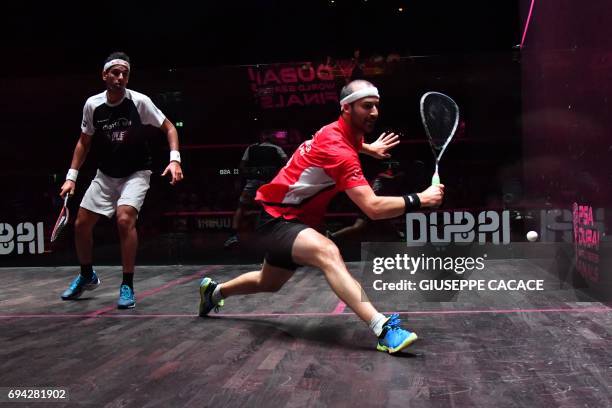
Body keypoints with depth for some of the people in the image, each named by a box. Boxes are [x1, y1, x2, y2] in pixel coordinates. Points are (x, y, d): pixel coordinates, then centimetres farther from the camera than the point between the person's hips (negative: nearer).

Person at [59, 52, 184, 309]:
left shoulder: (139, 101, -16)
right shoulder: (92, 105, -5)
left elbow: (169, 128, -8)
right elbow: (84, 142, 8)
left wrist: (174, 159, -23)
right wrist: (71, 176, 2)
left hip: (135, 173, -4)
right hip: (105, 174, 4)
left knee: (125, 219, -27)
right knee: (81, 224, 7)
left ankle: (127, 286, -13)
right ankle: (87, 276, 34)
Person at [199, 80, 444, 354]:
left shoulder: (340, 132, 2)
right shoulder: (338, 149, -29)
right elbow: (373, 208, -35)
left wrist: (369, 149, 25)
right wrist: (420, 199, -28)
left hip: (292, 219, 10)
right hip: (278, 219, -10)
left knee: (269, 284, 28)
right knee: (328, 252, -39)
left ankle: (214, 289, 54)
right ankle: (382, 328, -51)